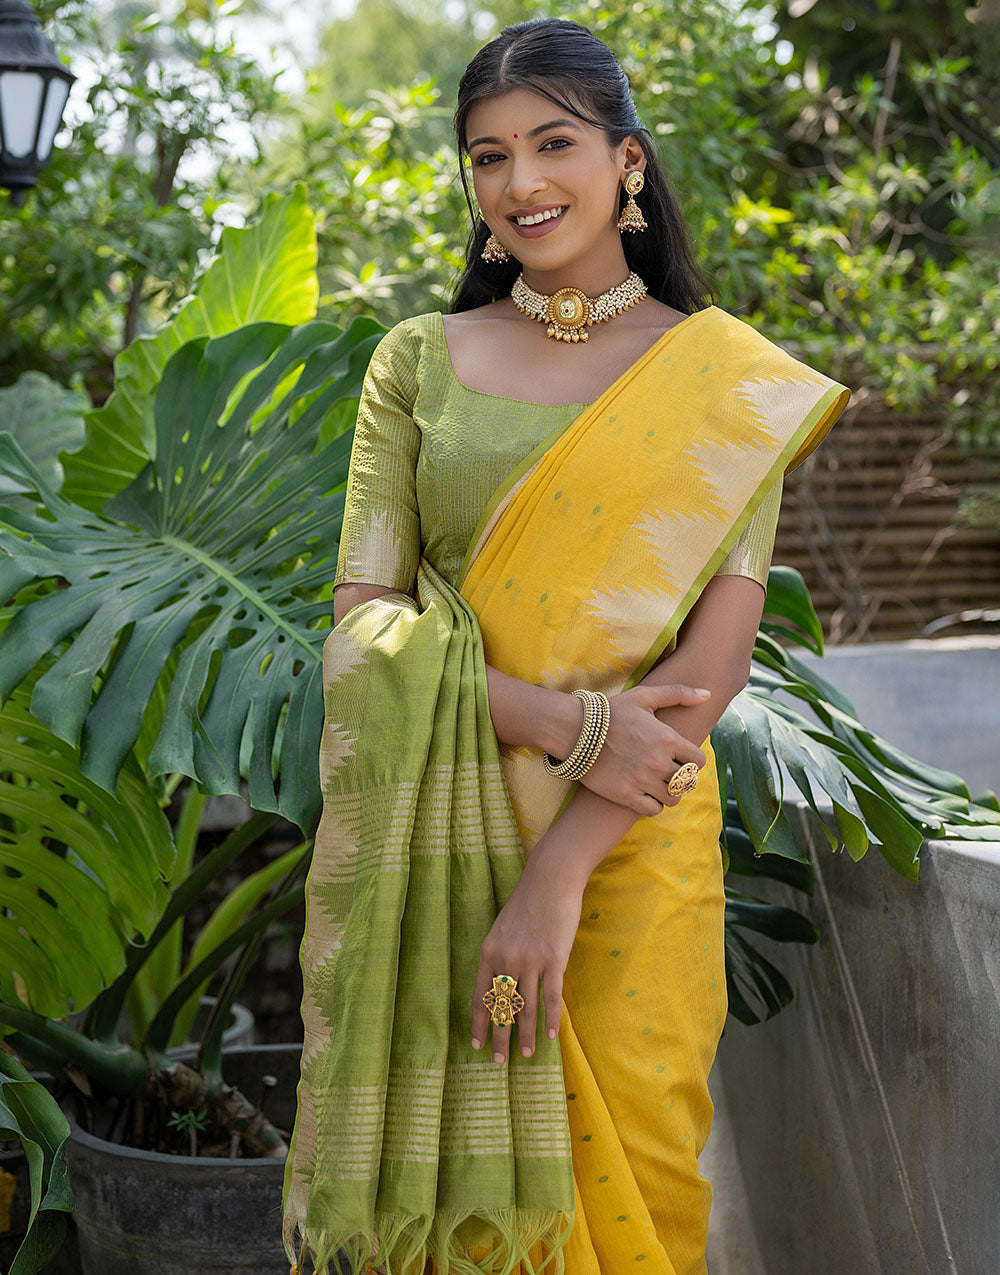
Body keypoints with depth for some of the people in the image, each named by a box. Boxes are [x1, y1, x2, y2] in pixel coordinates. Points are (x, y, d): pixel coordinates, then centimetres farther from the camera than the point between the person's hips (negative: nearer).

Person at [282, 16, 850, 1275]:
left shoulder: (729, 382, 0)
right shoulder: (419, 363, 4)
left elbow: (717, 656, -7)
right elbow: (364, 618, -3)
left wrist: (560, 869, -16)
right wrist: (566, 723, -17)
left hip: (633, 841, -1)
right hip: (433, 838, 1)